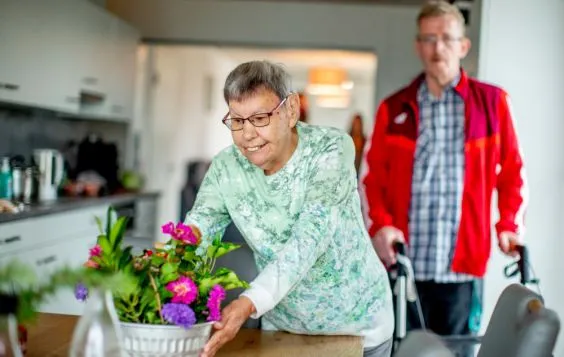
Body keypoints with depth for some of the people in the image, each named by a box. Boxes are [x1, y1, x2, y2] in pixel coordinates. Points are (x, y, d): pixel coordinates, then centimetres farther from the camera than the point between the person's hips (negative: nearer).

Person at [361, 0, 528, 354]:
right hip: (405, 263, 1)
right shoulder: (394, 108, 9)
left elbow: (512, 171, 11)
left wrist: (509, 225, 0)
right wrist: (380, 225, -7)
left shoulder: (493, 102, 6)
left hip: (460, 264, 0)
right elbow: (373, 176, 8)